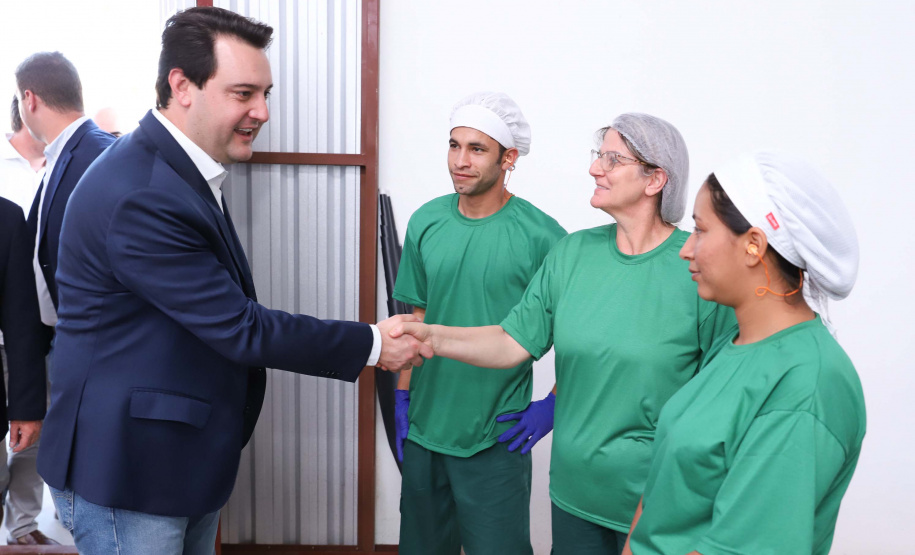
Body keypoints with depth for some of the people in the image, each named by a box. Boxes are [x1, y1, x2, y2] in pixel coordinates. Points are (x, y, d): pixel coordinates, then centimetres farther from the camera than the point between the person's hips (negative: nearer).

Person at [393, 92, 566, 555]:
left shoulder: (541, 235, -13)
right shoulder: (426, 222, 0)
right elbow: (418, 317, 9)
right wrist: (403, 397, 8)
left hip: (495, 441, -4)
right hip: (424, 429, 5)